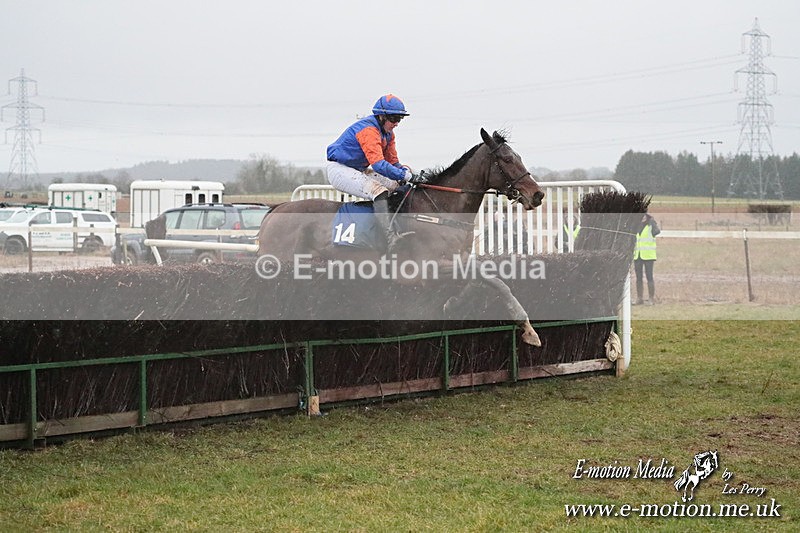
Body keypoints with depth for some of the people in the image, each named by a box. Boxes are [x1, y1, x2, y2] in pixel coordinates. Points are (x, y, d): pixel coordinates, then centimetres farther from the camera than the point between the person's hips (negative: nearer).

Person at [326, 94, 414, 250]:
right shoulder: (368, 130, -26)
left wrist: (405, 171, -10)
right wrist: (403, 175, -31)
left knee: (398, 186, 4)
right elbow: (378, 164, -35)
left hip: (359, 170, 11)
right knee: (378, 191, -29)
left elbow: (393, 161, 10)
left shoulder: (387, 132, 5)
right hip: (338, 169, -11)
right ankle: (391, 237, -38)